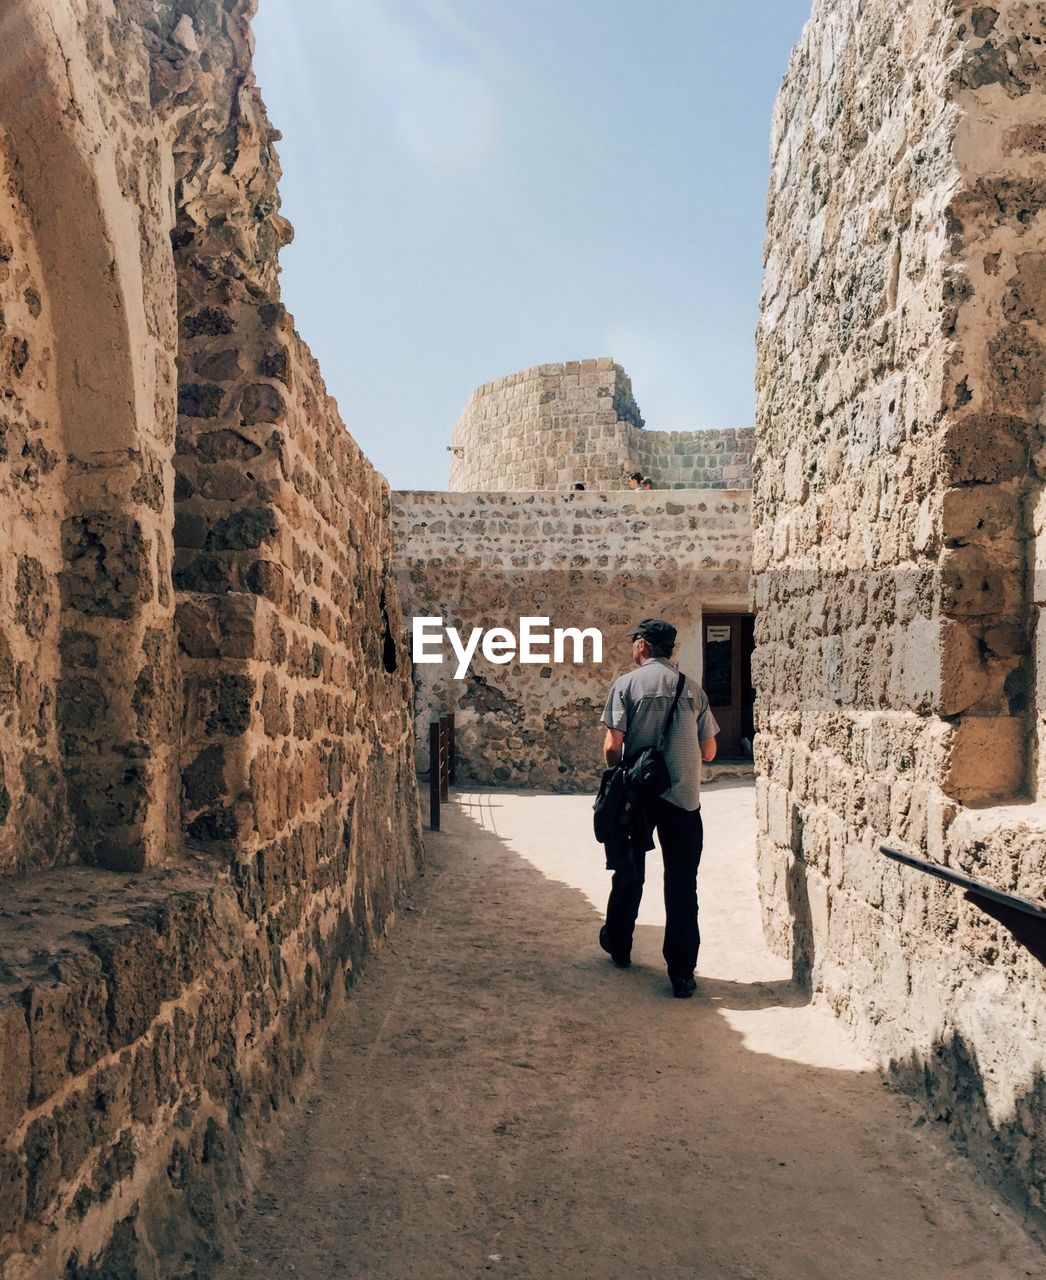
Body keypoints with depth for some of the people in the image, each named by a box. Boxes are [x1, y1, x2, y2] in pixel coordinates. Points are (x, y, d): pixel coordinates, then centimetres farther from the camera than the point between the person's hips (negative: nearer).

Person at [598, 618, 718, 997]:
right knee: (682, 884, 5)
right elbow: (709, 751, 6)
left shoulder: (626, 683, -5)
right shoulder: (692, 688, 5)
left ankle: (618, 946, 35)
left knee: (629, 874, 17)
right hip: (684, 796, 1)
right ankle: (682, 974, 6)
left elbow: (612, 747, -11)